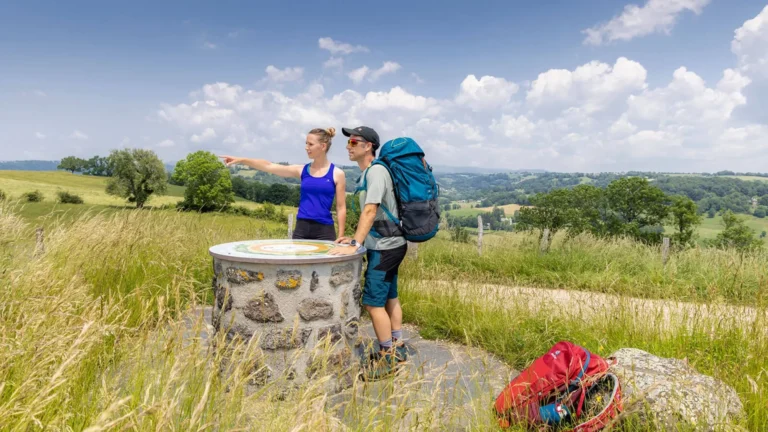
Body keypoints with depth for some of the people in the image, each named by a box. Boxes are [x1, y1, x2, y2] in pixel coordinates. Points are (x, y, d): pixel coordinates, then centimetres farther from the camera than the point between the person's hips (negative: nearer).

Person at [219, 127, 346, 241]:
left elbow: (341, 208, -1)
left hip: (324, 231, -3)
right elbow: (269, 166, 2)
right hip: (301, 229, 3)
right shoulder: (302, 170, 7)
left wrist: (340, 237, -4)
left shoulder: (337, 174, -1)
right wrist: (241, 160, -6)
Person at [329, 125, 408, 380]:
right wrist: (355, 238, 13)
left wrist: (355, 244, -31)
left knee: (373, 302, -6)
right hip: (387, 245, 10)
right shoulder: (368, 173, 12)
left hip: (386, 247, -10)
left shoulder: (376, 171, -17)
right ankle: (397, 348, 27)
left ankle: (387, 359, 5)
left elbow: (370, 211, -26)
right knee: (389, 298, 16)